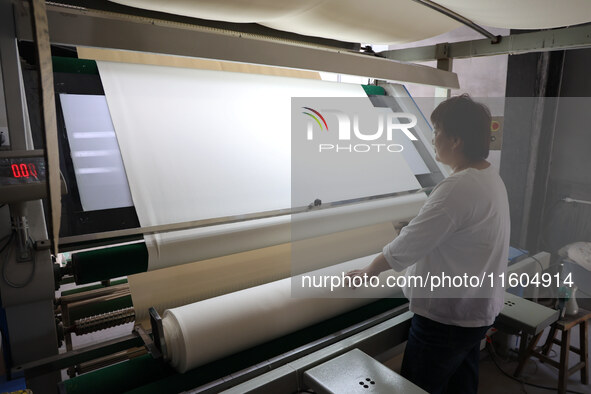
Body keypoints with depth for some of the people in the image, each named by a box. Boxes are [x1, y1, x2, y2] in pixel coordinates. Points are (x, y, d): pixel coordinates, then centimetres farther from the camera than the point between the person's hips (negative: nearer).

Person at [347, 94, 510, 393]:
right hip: (478, 311, 9)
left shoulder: (458, 189, -27)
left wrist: (367, 272, -9)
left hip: (446, 317, -9)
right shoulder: (491, 178, 5)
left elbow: (407, 245, -24)